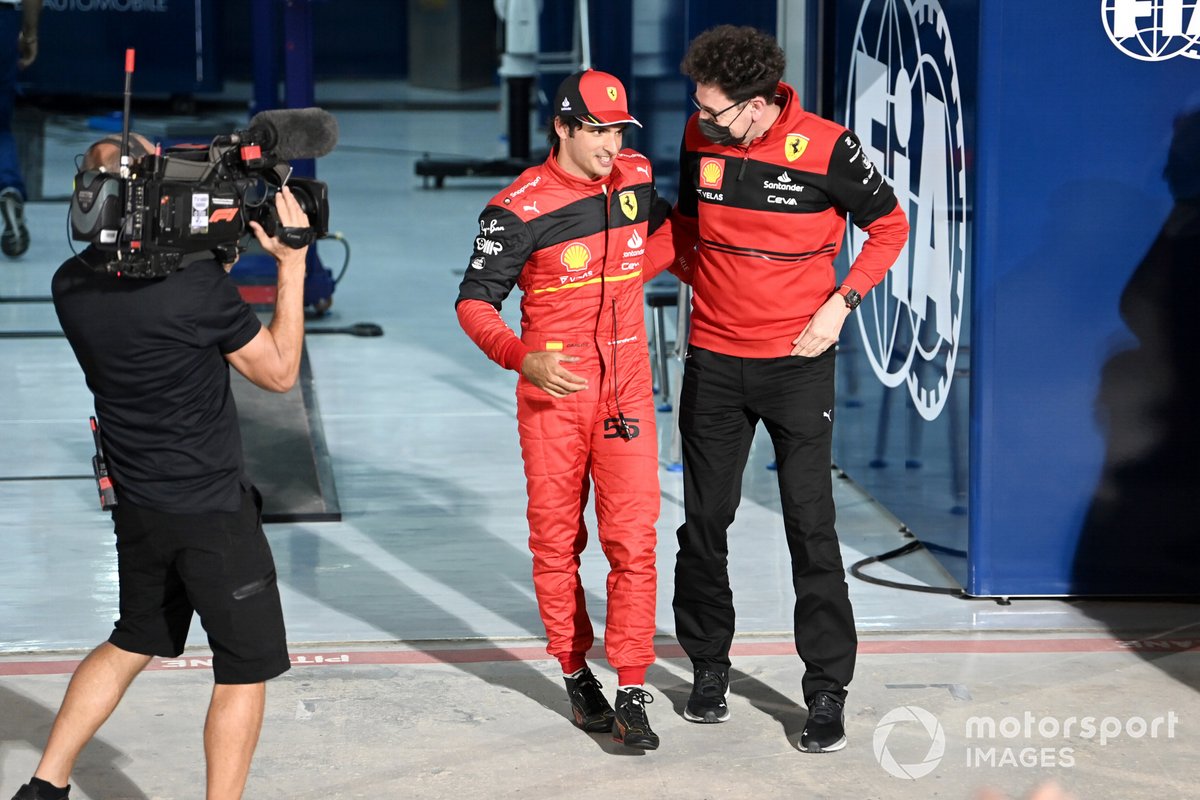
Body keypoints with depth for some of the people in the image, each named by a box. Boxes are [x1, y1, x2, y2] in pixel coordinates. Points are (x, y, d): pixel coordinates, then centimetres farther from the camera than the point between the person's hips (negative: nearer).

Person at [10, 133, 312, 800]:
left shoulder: (72, 286, -4)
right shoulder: (197, 284, -23)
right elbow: (281, 371, -10)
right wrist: (292, 264, -6)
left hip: (138, 509, 7)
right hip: (214, 511, -7)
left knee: (132, 644, 24)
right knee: (246, 669, 7)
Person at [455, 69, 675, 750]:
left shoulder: (637, 177, 3)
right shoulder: (521, 208, -12)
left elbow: (661, 229, 27)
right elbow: (475, 301, -10)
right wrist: (523, 358, -26)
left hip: (626, 386, 3)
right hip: (552, 390, -3)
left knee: (633, 539, -5)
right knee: (557, 542, 6)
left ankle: (632, 692, -3)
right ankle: (576, 673, 22)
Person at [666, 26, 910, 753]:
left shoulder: (825, 147, -16)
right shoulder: (700, 138, -4)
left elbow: (889, 225, -2)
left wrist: (840, 304, -11)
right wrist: (704, 282, 4)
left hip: (797, 362, -3)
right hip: (714, 363, 4)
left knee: (811, 525, -3)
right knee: (705, 519, 11)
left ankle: (828, 693, 5)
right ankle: (709, 666, 29)